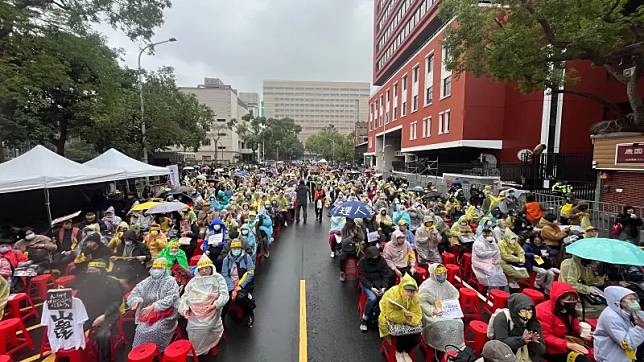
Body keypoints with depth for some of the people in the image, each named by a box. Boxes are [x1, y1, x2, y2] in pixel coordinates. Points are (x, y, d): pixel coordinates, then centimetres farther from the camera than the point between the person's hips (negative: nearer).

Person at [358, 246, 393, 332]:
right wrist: (371, 288, -20)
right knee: (372, 298, -29)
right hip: (366, 283, -2)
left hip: (379, 282, 3)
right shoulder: (363, 261, -10)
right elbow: (362, 277, -10)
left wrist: (384, 287, -15)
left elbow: (386, 275, 0)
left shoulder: (382, 260, -3)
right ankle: (364, 318, -6)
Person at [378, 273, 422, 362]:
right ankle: (398, 352, 8)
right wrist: (403, 315, -39)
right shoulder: (392, 294, -31)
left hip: (407, 319, 5)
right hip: (391, 318, -4)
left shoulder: (415, 297, -14)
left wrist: (411, 317, -35)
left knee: (417, 333, -16)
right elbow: (391, 314, -26)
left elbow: (417, 314, -14)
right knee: (402, 332, -26)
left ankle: (406, 351, 14)